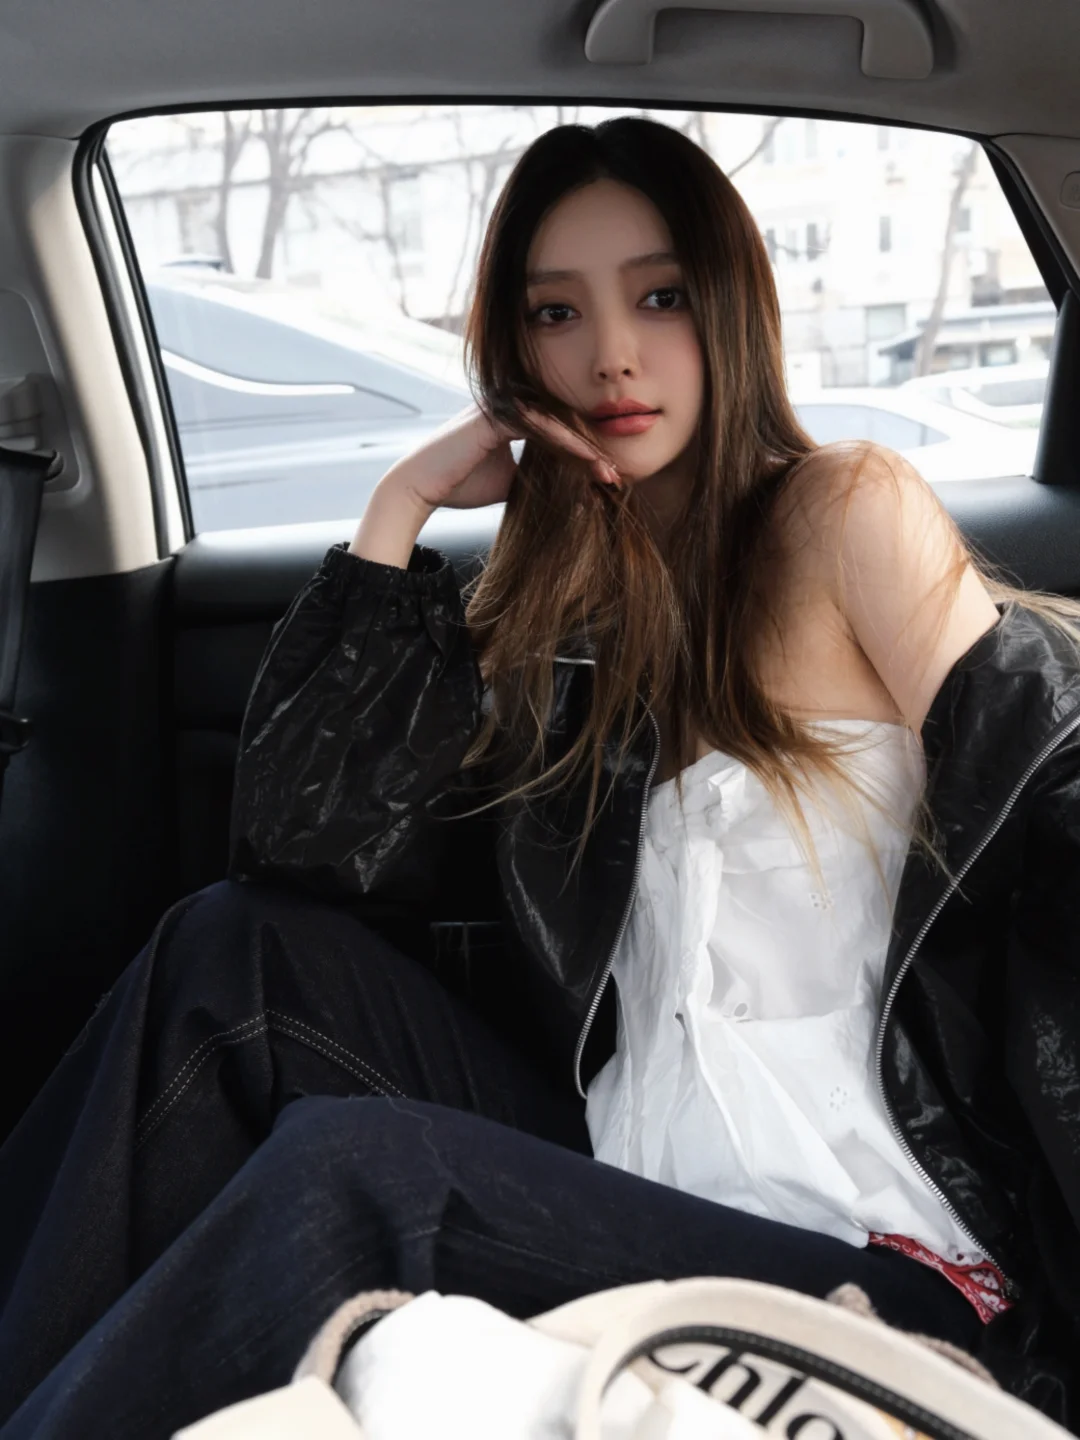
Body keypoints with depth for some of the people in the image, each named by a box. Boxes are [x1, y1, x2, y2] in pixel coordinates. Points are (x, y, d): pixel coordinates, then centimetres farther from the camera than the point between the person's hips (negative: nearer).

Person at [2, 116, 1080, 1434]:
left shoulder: (845, 513, -3)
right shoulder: (557, 608, 10)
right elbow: (299, 844, -1)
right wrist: (401, 510, -1)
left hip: (875, 1262, -5)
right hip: (626, 1174, 5)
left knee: (347, 1170, -27)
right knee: (235, 949, -9)